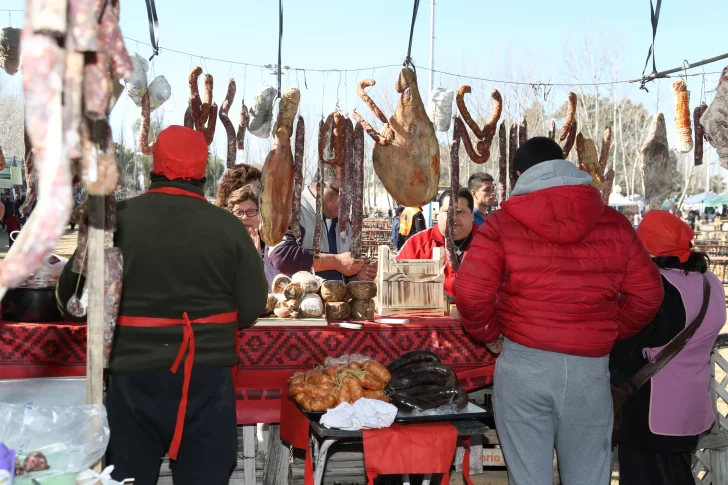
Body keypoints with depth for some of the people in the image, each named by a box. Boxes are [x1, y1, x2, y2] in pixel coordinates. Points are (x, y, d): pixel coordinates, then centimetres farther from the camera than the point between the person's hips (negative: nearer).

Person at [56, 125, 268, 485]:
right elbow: (252, 308, -1)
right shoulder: (228, 226, -6)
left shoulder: (118, 219, -6)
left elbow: (70, 292, 1)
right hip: (207, 373, 0)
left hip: (134, 371, 0)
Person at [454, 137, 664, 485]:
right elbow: (647, 293, 5)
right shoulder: (613, 223, 3)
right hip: (589, 367, 2)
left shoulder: (503, 223, -3)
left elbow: (470, 292, -11)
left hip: (524, 363, -1)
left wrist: (488, 334, 7)